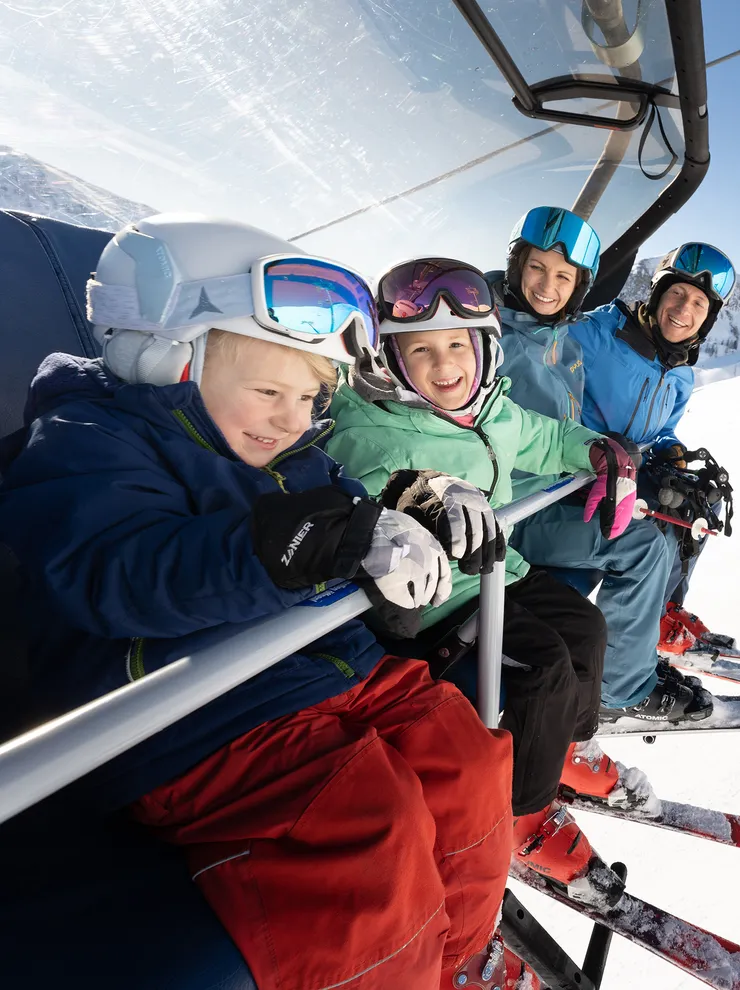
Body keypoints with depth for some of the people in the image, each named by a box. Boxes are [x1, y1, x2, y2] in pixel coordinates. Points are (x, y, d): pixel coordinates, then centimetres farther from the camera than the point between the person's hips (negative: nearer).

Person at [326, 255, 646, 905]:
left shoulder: (495, 412, 3)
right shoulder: (369, 430, -22)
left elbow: (545, 438, 21)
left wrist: (599, 452, 6)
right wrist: (412, 500, -55)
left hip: (500, 569, 9)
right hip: (436, 597, -8)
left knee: (585, 627, 12)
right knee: (544, 665, -16)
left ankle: (571, 743, 40)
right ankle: (526, 810, 11)